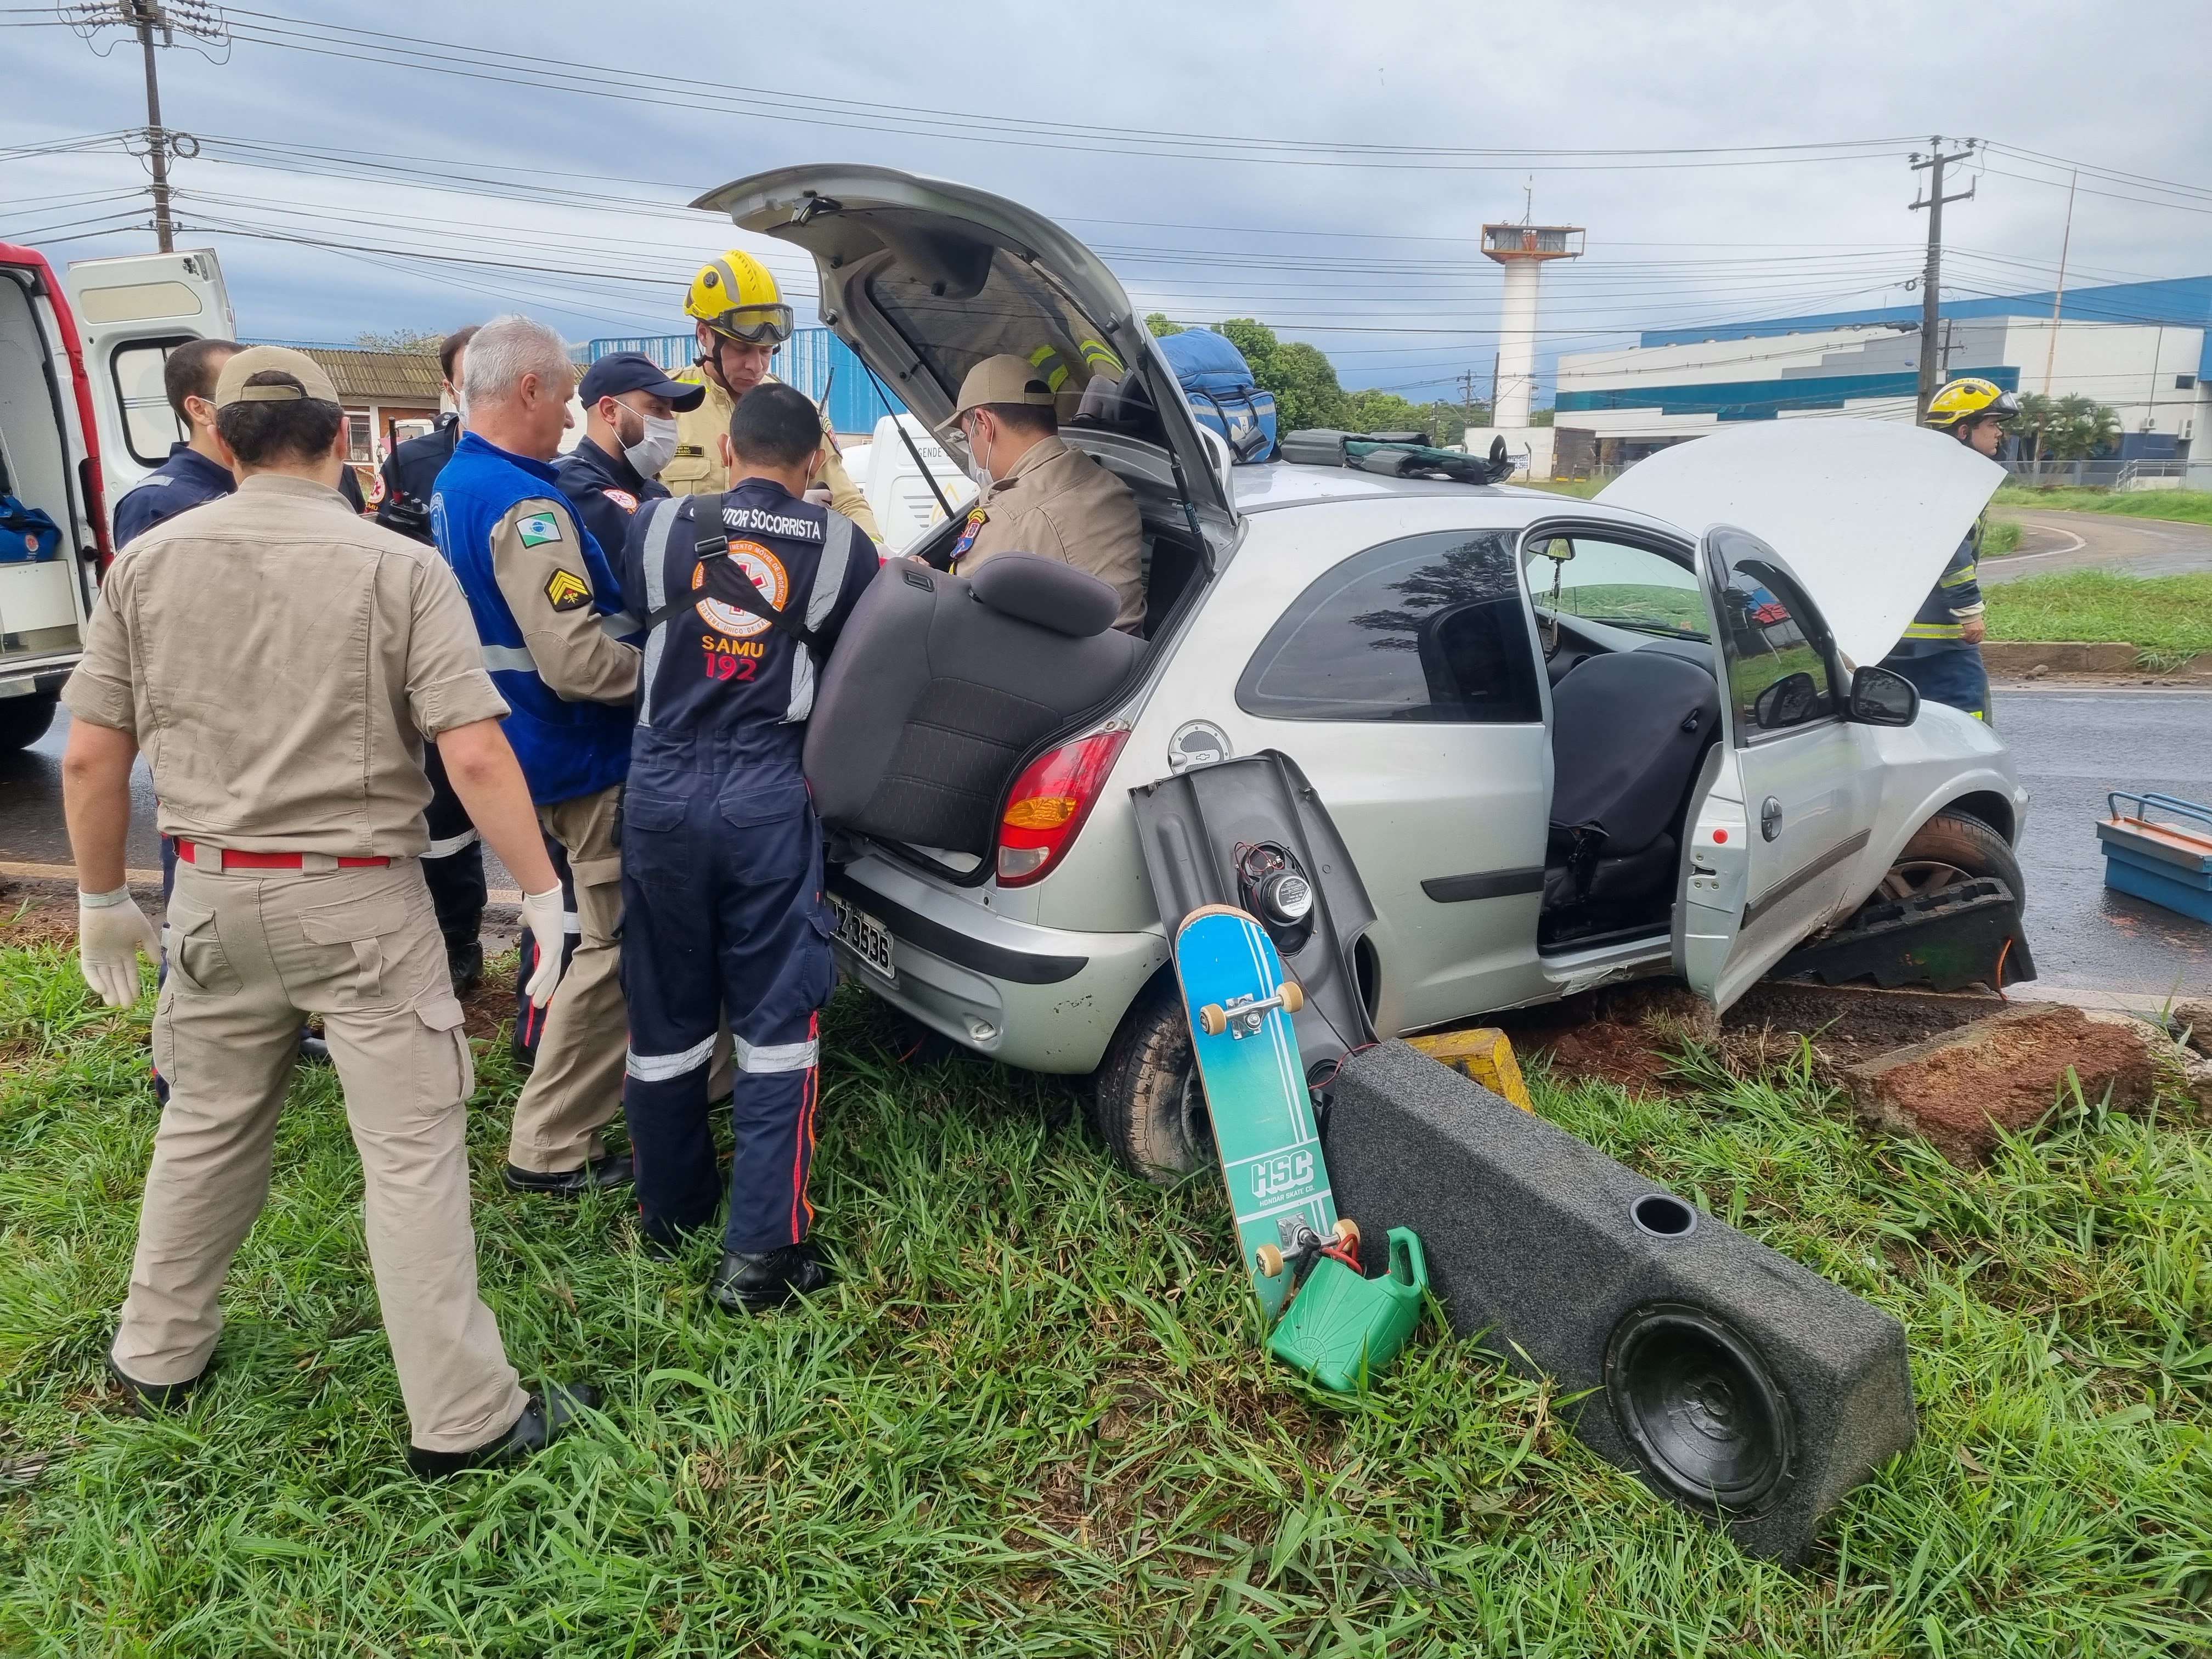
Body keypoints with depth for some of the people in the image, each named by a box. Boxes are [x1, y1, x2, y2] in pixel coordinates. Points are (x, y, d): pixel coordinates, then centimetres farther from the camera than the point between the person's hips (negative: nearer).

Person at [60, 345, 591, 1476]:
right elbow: (474, 756, -18)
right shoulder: (398, 568, -11)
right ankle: (461, 1419, 9)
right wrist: (544, 893, -11)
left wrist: (101, 898, 14)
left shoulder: (149, 562, 1)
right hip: (361, 898, -4)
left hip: (216, 896, 4)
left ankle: (158, 1356, 41)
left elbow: (91, 757, 2)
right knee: (412, 1149, 2)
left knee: (205, 1127, 23)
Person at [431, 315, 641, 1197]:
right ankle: (549, 1148, 9)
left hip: (528, 748, 10)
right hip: (580, 757, -10)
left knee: (593, 931, 23)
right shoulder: (526, 506, -23)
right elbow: (575, 662, -28)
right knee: (612, 948, 0)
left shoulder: (453, 484, 10)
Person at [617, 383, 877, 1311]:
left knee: (666, 1016, 14)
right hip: (768, 798, -2)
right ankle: (760, 1252, 2)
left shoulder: (660, 527, 3)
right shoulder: (839, 545, 0)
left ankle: (671, 1210, 32)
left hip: (661, 791, 2)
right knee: (776, 1021, 4)